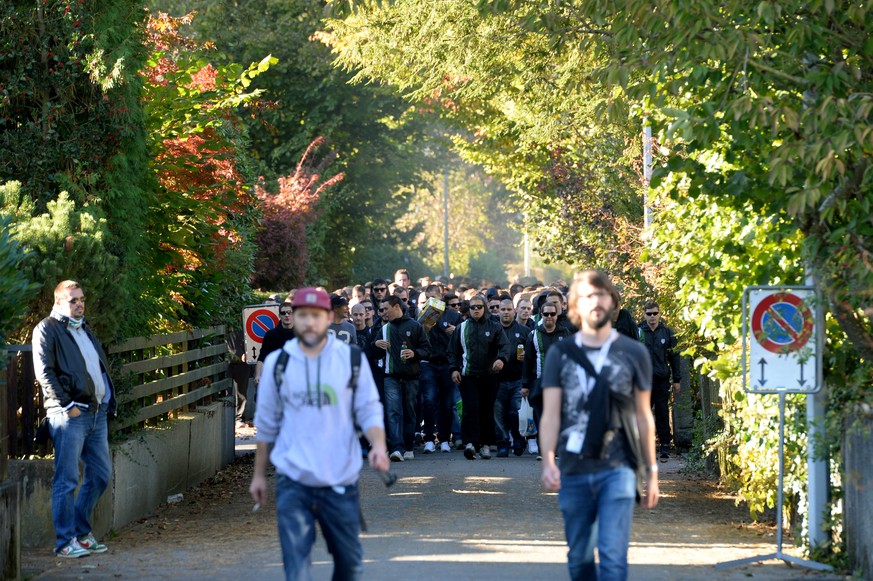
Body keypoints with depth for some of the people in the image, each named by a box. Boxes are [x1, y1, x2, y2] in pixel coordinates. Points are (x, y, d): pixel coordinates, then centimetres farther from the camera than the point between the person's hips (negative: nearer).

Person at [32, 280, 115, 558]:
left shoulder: (83, 329, 21)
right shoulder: (47, 329, -5)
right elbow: (44, 373, -13)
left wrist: (108, 402, 13)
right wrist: (67, 405, -17)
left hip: (97, 412, 8)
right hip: (69, 414, -8)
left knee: (101, 474, 12)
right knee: (67, 480, -7)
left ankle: (82, 532, 23)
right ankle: (65, 542, -3)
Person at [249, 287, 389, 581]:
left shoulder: (352, 359, 0)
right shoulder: (277, 362, 2)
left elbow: (369, 411, 3)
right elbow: (266, 424, 10)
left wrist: (378, 445, -17)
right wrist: (259, 475, 13)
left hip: (341, 481, 1)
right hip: (293, 482, 0)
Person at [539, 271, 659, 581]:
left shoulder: (633, 353, 4)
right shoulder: (560, 354, 4)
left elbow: (643, 416, 9)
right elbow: (550, 415, -2)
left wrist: (652, 472, 9)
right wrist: (548, 462, -17)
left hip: (618, 470, -2)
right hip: (574, 471, 2)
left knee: (613, 555, -12)